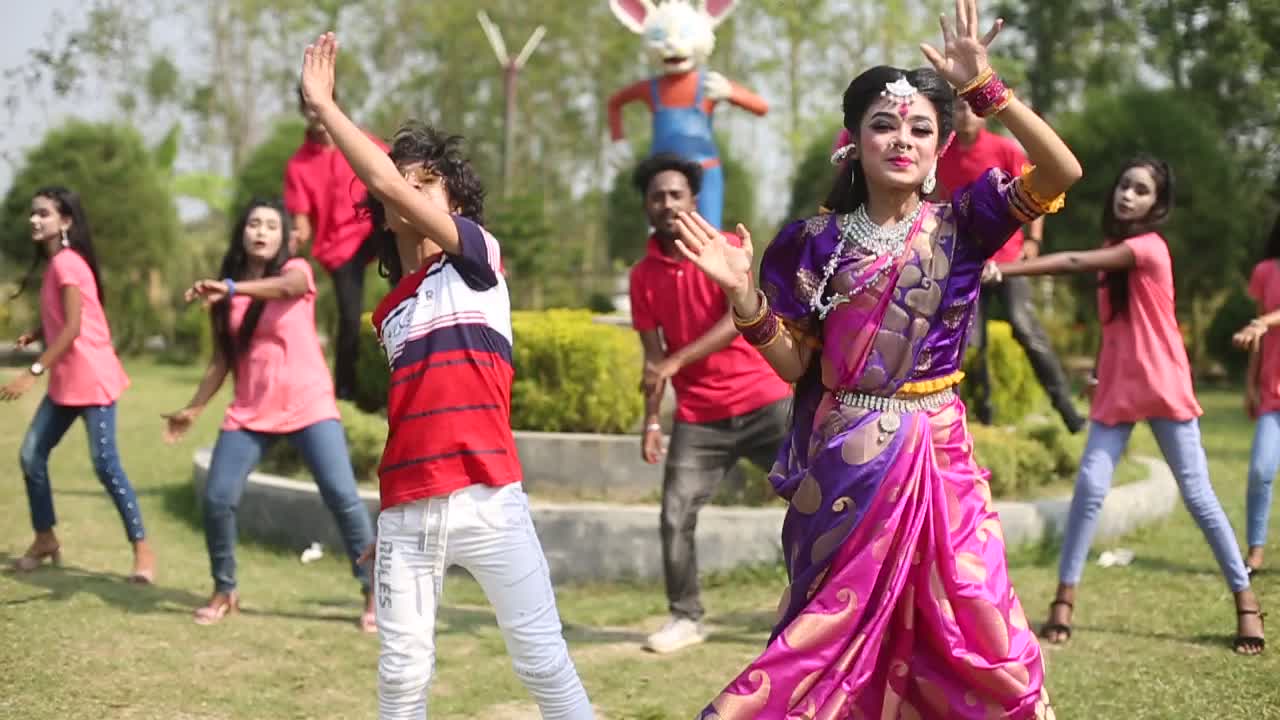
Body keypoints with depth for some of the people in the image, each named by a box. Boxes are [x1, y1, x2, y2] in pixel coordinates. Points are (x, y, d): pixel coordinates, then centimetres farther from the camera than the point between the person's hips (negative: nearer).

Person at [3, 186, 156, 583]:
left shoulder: (67, 262, -15)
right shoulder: (53, 263, 15)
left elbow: (73, 327, -22)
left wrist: (33, 372, -24)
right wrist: (34, 335, 1)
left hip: (91, 378, -10)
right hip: (65, 380, 10)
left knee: (105, 464, -11)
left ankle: (142, 547, -4)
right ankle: (45, 539, 21)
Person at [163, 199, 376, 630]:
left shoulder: (296, 270, -2)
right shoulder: (226, 295, 9)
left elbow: (285, 287, -29)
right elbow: (222, 359, 14)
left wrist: (231, 288, -46)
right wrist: (193, 409, 7)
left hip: (309, 406, -3)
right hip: (250, 413, 4)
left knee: (342, 496, -13)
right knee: (217, 499, -7)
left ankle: (374, 592, -4)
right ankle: (224, 591, 14)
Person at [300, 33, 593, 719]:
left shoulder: (478, 258, 2)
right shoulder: (388, 312, 18)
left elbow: (385, 181, -11)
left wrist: (324, 105, -6)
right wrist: (389, 520, 17)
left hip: (487, 500, -5)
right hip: (407, 510, 5)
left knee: (542, 658, -1)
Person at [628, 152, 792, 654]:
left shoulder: (727, 249, -5)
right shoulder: (643, 275, 4)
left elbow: (740, 318, -19)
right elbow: (653, 355, 7)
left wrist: (677, 360, -29)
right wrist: (651, 422, -1)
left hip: (763, 401, -2)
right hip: (698, 416, 3)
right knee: (675, 518, -5)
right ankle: (685, 618, 10)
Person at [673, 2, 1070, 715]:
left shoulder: (960, 223, -1)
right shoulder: (817, 240, 1)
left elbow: (1063, 173, -16)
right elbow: (793, 363, 1)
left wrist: (984, 86, -21)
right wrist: (745, 295, -15)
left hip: (936, 452, 0)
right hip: (844, 460, 0)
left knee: (971, 629, 4)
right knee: (834, 628, 10)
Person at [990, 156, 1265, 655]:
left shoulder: (1148, 247, -14)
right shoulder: (1112, 248, 10)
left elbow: (1073, 263, -25)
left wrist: (1001, 270, -30)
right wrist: (1098, 372, 0)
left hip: (1164, 389, -6)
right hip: (1116, 390, 6)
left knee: (1197, 495, -1)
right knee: (1089, 487, -7)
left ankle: (1245, 601, 10)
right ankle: (1064, 599, -1)